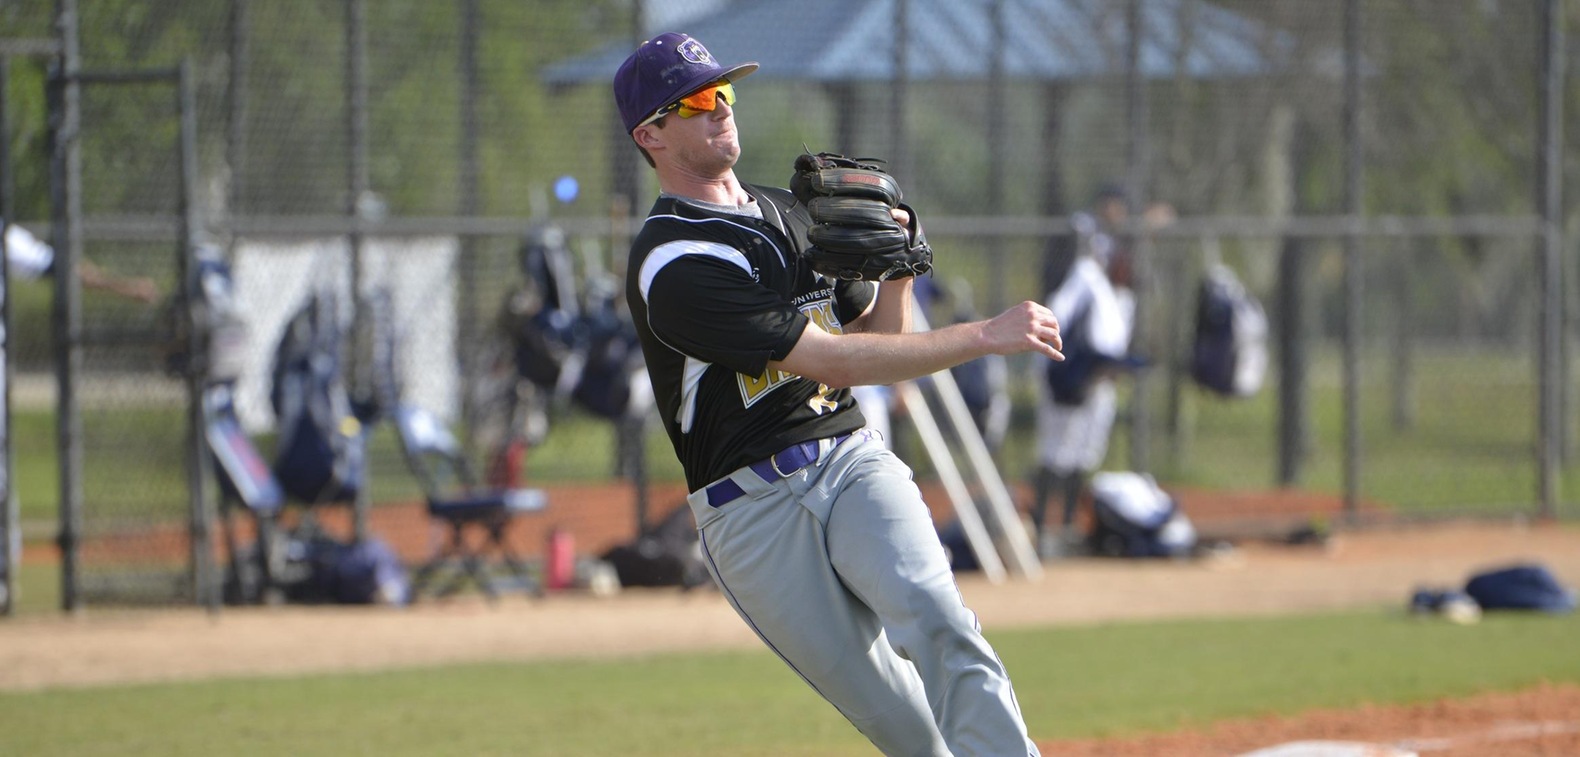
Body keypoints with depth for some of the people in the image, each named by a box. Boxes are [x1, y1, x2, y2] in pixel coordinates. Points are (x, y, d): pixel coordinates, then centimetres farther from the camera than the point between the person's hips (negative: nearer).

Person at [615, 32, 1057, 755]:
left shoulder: (794, 212, 17)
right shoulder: (671, 265, -11)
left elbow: (879, 337, 23)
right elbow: (832, 361, -17)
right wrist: (987, 336, -17)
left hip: (852, 462, 5)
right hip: (752, 509, -5)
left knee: (932, 617, -26)